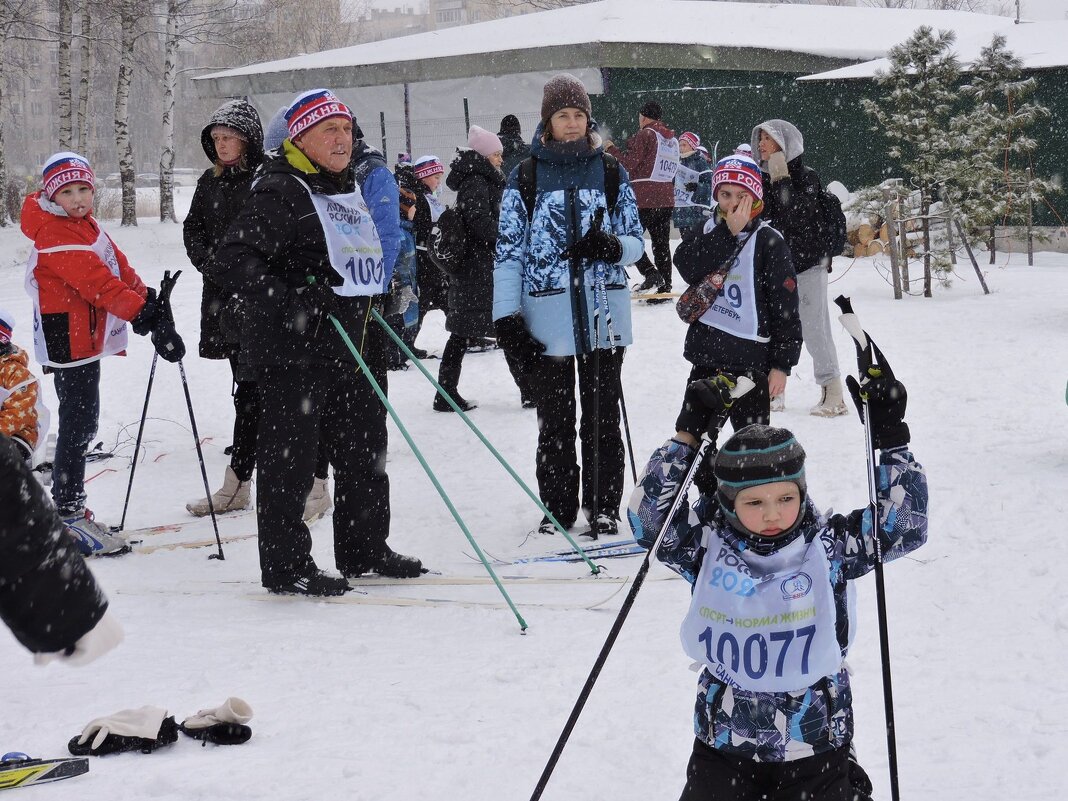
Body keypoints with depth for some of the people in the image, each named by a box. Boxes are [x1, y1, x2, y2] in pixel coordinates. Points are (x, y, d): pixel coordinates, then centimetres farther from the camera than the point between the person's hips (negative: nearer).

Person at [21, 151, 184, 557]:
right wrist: (143, 314, -31)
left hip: (88, 336, 10)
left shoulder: (87, 225, 13)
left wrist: (150, 301, -1)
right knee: (76, 425, -8)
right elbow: (98, 282, -26)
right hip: (68, 338, -10)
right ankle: (68, 516, -3)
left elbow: (119, 268, 12)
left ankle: (70, 507, 26)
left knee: (83, 423, 16)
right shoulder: (55, 235, -18)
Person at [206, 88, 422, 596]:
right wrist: (289, 298, -29)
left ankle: (364, 549, 31)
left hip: (354, 349, 9)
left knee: (365, 450, 16)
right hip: (295, 351, -9)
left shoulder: (354, 187, 14)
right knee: (290, 457, -2)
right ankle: (285, 565, 8)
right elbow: (230, 263, -21)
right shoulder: (280, 193, -13)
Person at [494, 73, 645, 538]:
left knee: (602, 418, 6)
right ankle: (557, 509, 17)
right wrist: (506, 317, -5)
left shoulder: (610, 172, 8)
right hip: (547, 314, -1)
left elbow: (636, 243, 10)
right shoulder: (527, 177, 3)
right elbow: (508, 250, 2)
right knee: (554, 420, 6)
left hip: (604, 311, 1)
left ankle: (603, 508, 16)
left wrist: (612, 246, -13)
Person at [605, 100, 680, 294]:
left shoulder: (646, 134, -8)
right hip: (667, 199, 8)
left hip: (644, 198, -8)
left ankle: (650, 273, -19)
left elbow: (629, 162, -12)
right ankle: (664, 287, 10)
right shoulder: (673, 140, 17)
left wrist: (611, 149, 1)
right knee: (661, 243, 11)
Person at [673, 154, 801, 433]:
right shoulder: (708, 232, 7)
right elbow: (687, 266, -14)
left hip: (749, 358, -5)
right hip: (706, 355, 5)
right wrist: (728, 232, -20)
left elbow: (786, 308, -8)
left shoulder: (768, 241, -7)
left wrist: (782, 364, -10)